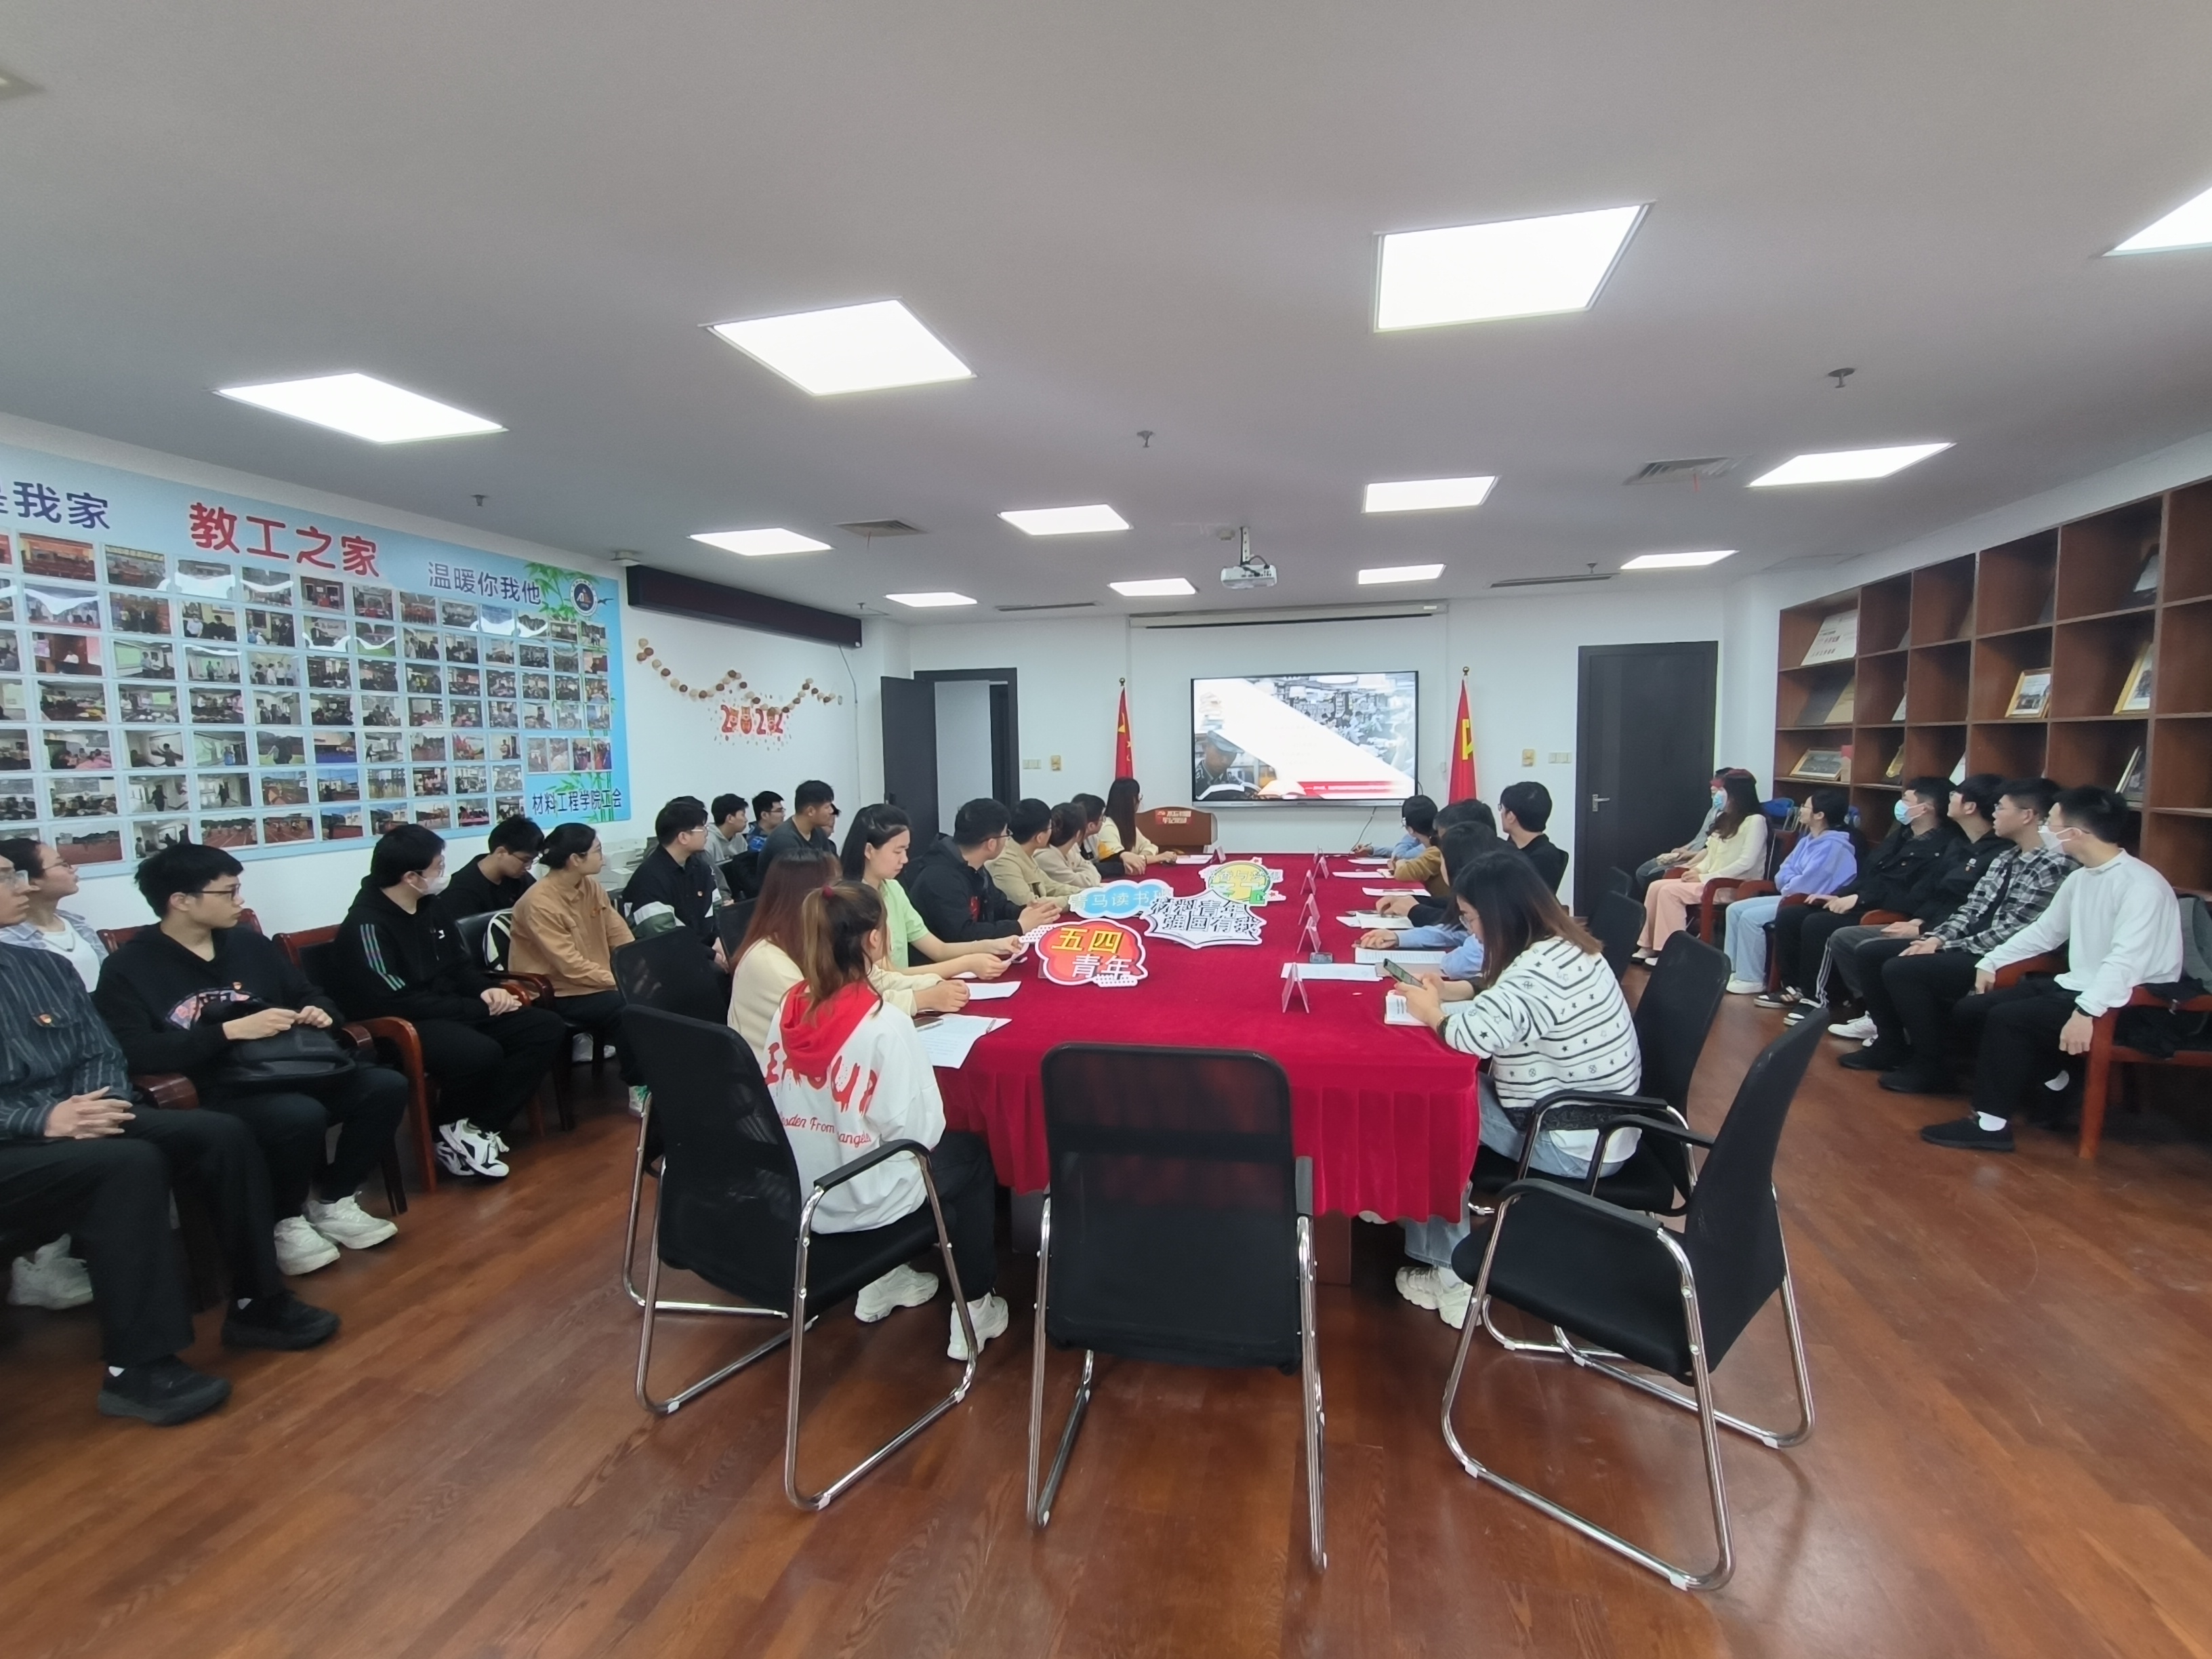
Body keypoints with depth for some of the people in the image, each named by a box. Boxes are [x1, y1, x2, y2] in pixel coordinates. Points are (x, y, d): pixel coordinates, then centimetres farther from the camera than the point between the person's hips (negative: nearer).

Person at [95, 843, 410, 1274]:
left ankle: (332, 1201, 3)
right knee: (302, 1115, -35)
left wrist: (320, 1013, 1)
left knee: (387, 1086, -17)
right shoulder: (128, 968, -2)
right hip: (212, 1096, -6)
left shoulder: (249, 943, 15)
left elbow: (310, 995, 25)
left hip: (285, 1075, 6)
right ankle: (285, 1222, -5)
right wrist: (232, 1030, -21)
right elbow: (137, 1053, -16)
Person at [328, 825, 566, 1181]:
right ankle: (455, 1133, -5)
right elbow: (400, 1002, -23)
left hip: (454, 1011, 9)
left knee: (547, 1028, -8)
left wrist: (487, 990, -5)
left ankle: (481, 1128, -11)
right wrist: (478, 1007, -17)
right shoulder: (366, 925, -18)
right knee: (481, 1052, -36)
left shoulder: (432, 906, 8)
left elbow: (460, 965, 17)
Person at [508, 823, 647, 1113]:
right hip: (558, 994, -7)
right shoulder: (540, 904, -20)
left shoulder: (591, 887, 3)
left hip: (600, 983, 7)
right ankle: (641, 1089, -11)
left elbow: (623, 939, 2)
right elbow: (572, 967, -24)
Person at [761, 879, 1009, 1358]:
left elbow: (780, 1100, 4)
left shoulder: (790, 1007, -8)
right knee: (974, 1155, 19)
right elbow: (917, 1132, -23)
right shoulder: (884, 1024, -27)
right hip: (862, 1202, -6)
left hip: (796, 1193, 7)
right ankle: (975, 1309, 26)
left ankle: (883, 1279, 36)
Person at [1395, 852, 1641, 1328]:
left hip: (1576, 1147, -9)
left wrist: (1430, 1012, -17)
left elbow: (1475, 1033, -37)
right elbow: (1500, 998, 19)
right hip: (1593, 1126, 9)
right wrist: (1449, 991, 4)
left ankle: (1450, 1272, 10)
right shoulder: (1560, 945, 4)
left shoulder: (1542, 969, -28)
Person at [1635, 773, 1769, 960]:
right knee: (1656, 887, -9)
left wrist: (1705, 877, -19)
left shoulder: (1755, 820, -10)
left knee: (1670, 892, -24)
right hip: (1714, 880, 9)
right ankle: (1648, 947, -9)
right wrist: (1698, 870, -2)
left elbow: (1746, 862, -19)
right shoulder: (1726, 818, 18)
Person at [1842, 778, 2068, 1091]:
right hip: (1969, 945, 9)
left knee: (1901, 969, -26)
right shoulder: (2006, 857, 12)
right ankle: (1890, 1045, 12)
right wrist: (1937, 937, -3)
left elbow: (2012, 932, -20)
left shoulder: (2053, 867, -16)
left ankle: (1932, 1067, -9)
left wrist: (1944, 947, -18)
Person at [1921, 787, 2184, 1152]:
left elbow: (2127, 961, -30)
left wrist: (2086, 1012, -37)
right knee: (1969, 1010, 1)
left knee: (2006, 1018, -25)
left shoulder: (2141, 884, -20)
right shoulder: (2079, 879, 8)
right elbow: (2043, 931, 21)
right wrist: (1992, 961, 16)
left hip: (2126, 1001, -9)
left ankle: (1991, 1123, -15)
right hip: (2074, 985, 9)